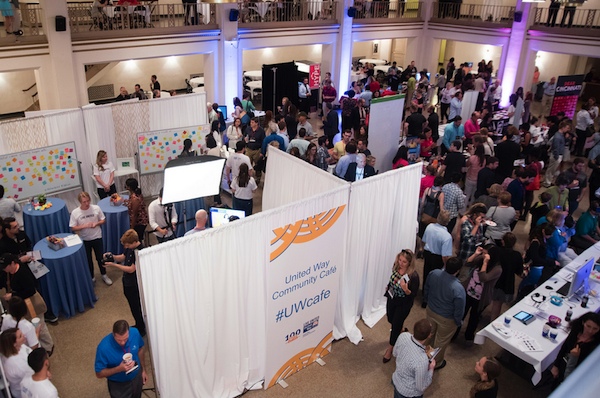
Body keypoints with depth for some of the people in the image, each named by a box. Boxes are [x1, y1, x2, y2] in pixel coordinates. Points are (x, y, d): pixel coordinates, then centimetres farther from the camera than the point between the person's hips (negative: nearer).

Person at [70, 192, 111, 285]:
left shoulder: (96, 208, -12)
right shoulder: (75, 213, -15)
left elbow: (103, 220, 0)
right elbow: (73, 228, -11)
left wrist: (96, 223, -20)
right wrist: (84, 226, -25)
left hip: (97, 238, 1)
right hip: (84, 240, 0)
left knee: (100, 257, 13)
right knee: (88, 260, 15)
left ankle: (104, 275, 36)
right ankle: (91, 277, 35)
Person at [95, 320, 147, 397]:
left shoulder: (134, 332, -24)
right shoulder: (104, 347, -34)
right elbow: (99, 374, -21)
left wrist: (143, 370, 6)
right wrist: (119, 369, -35)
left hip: (137, 377, 4)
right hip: (118, 385, -4)